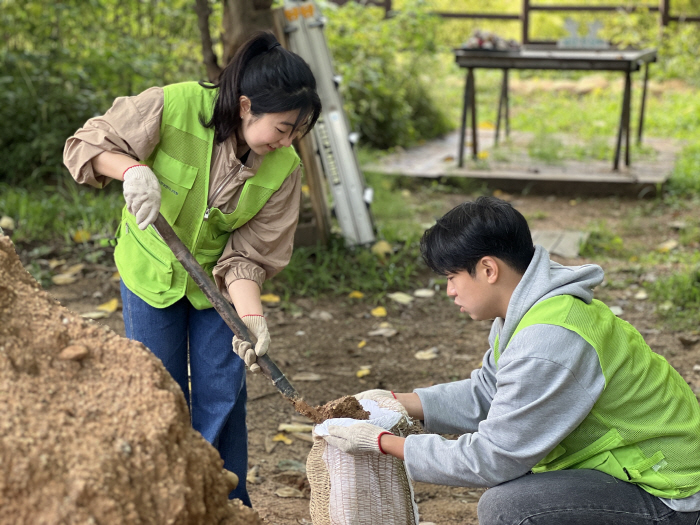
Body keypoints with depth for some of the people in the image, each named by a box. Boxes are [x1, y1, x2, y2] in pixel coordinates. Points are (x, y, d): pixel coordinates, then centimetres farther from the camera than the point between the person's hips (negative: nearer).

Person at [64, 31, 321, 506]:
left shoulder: (283, 166, -21)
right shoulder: (173, 107, -29)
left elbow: (248, 255, -18)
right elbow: (85, 145, -20)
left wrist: (252, 317, -35)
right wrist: (133, 169, -40)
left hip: (217, 277, 1)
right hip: (151, 267, -1)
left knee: (222, 397, 2)